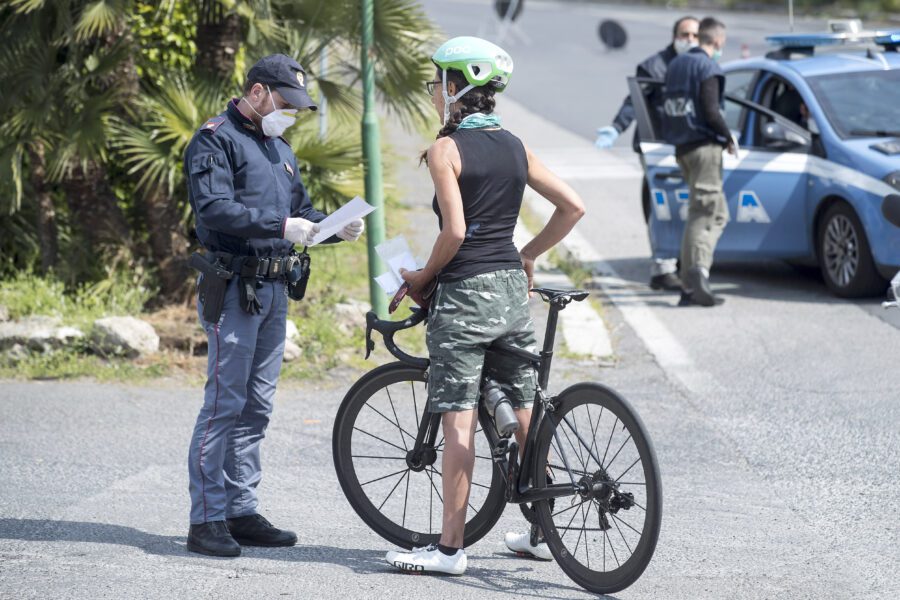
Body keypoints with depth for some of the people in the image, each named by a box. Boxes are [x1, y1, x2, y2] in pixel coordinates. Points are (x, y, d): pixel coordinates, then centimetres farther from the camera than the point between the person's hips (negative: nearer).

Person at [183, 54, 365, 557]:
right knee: (225, 403, -10)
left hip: (275, 289, 9)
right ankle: (207, 519, -9)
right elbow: (214, 209, -19)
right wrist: (281, 225, -26)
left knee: (257, 406, 10)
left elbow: (300, 209, 24)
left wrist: (336, 227, 3)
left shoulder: (279, 148, 21)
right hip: (234, 285, -9)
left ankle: (243, 511, 16)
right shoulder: (216, 140, -7)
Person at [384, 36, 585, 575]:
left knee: (459, 423, -5)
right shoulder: (515, 147, 9)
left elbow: (454, 231, -17)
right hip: (512, 289, 7)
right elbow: (573, 206, 8)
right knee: (526, 416, 13)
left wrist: (423, 276, -2)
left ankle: (450, 548, -4)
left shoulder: (446, 149, -10)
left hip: (464, 292, -7)